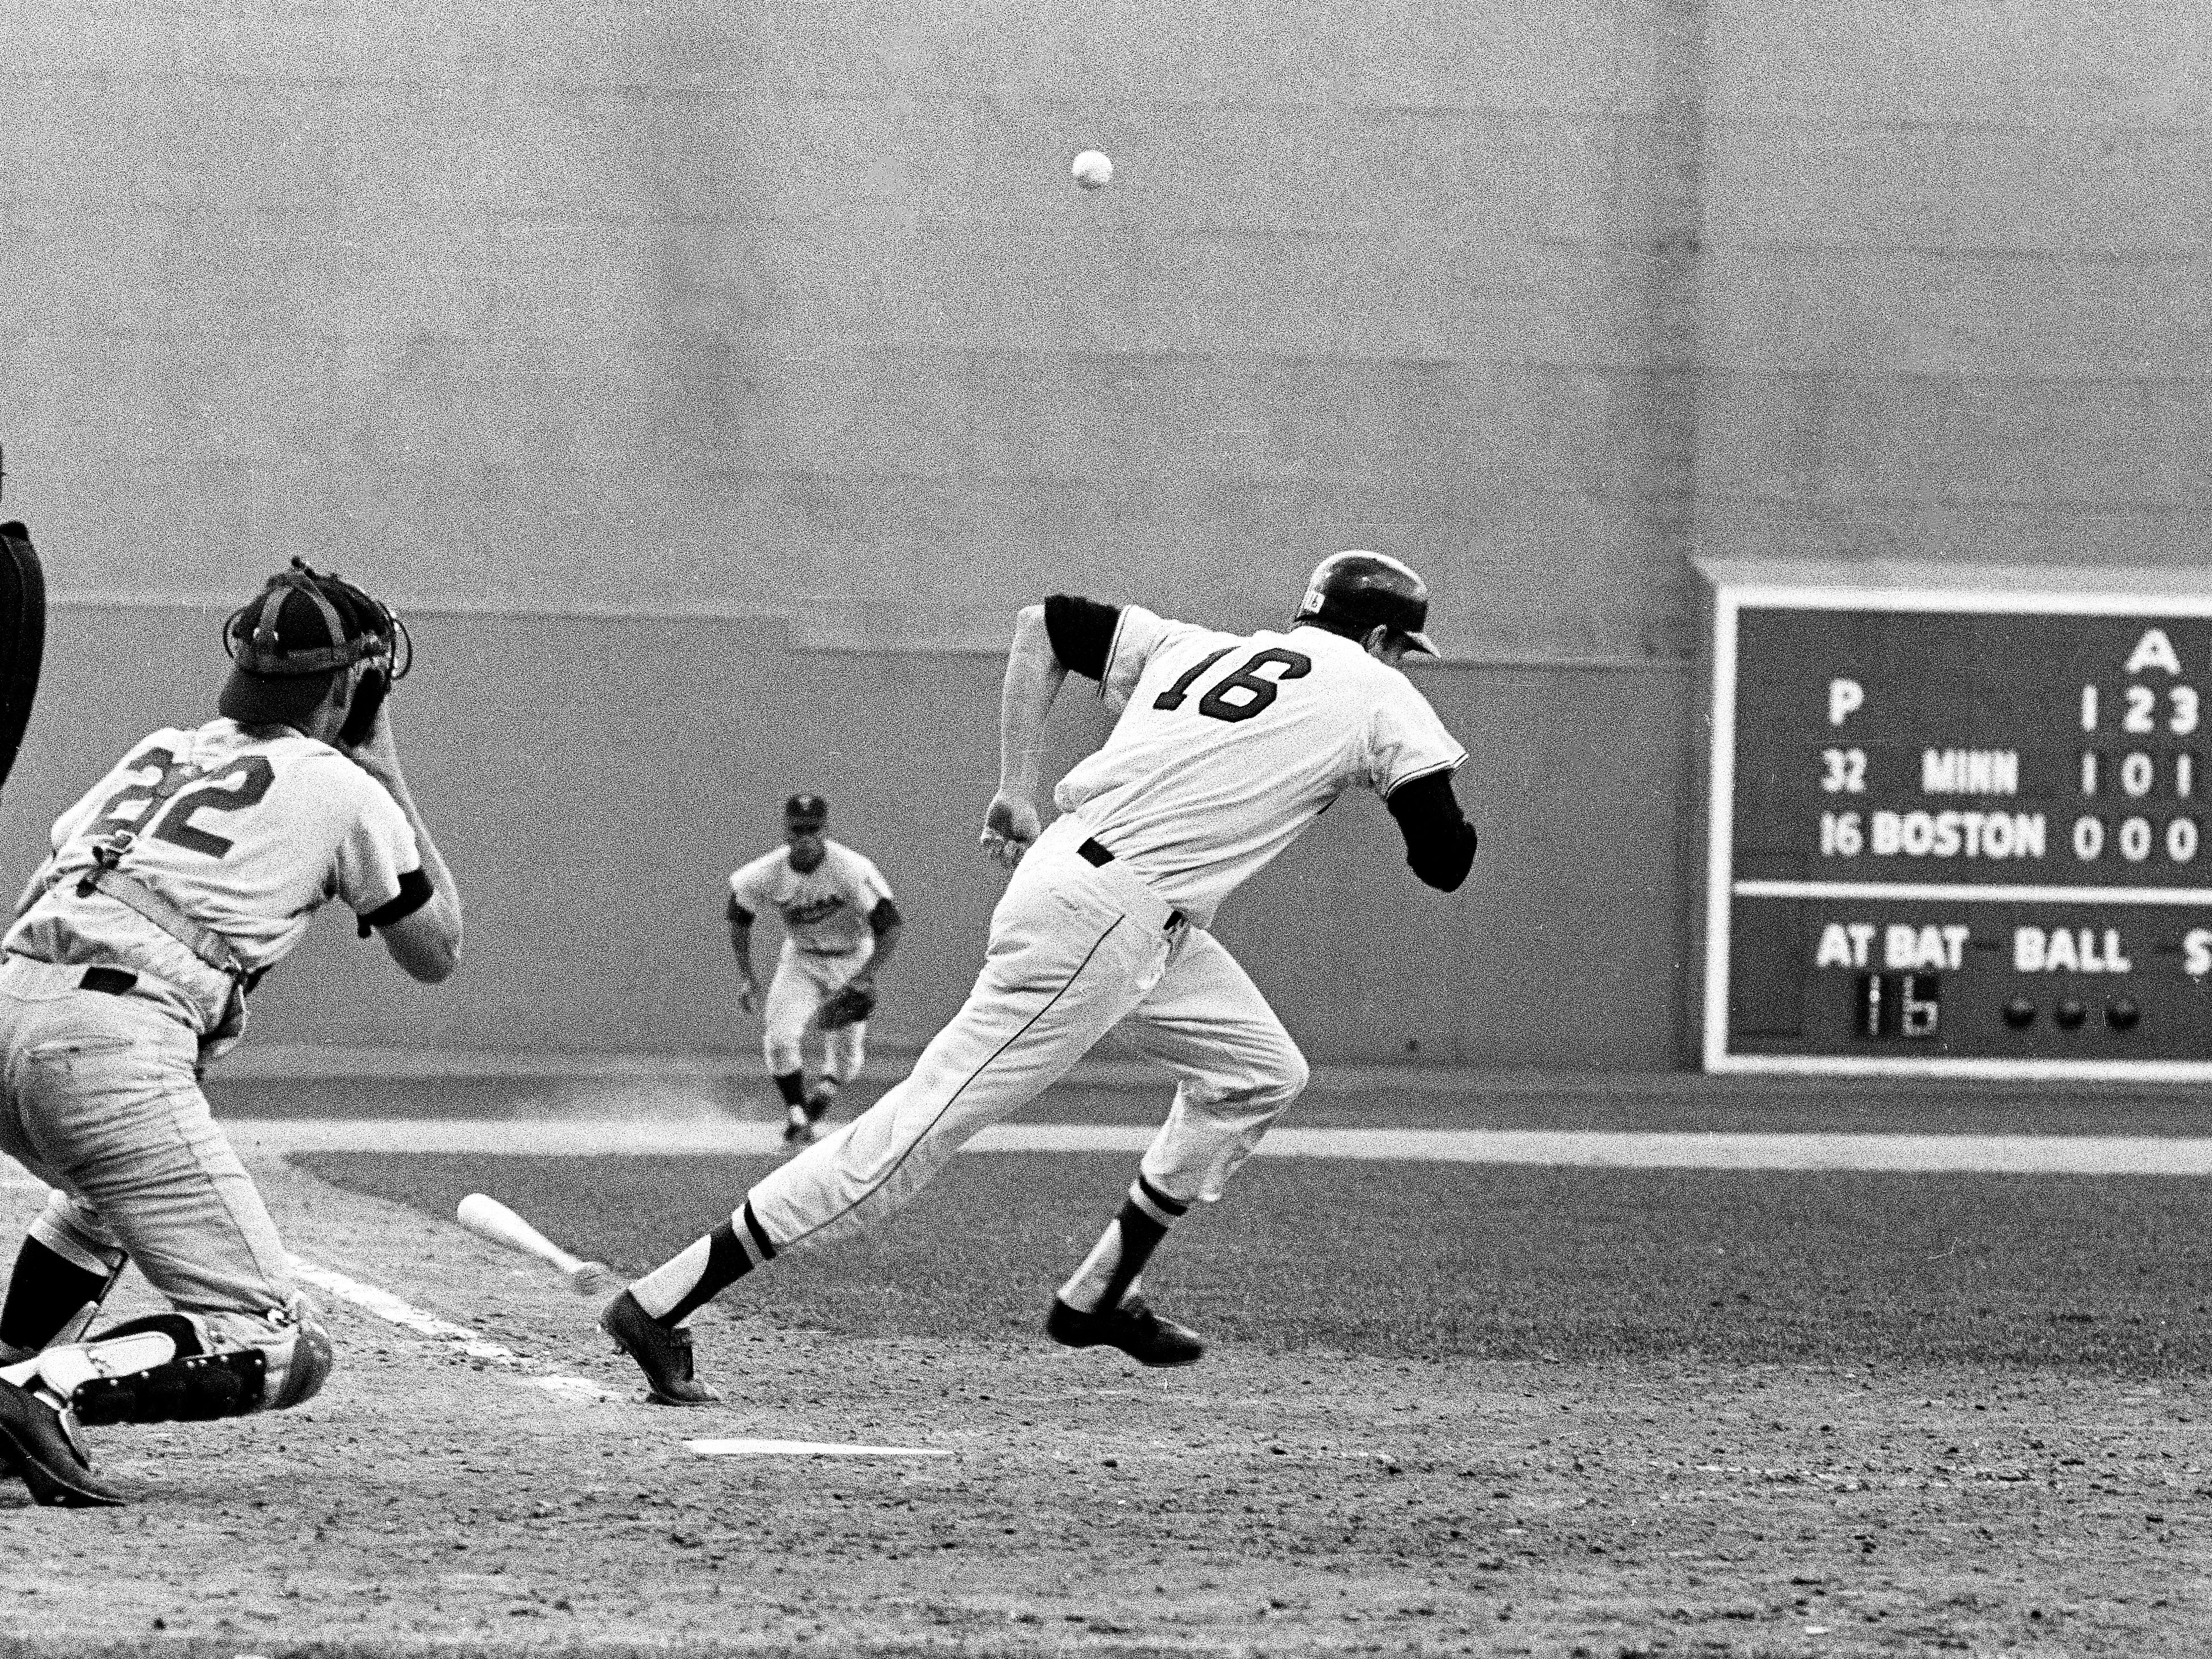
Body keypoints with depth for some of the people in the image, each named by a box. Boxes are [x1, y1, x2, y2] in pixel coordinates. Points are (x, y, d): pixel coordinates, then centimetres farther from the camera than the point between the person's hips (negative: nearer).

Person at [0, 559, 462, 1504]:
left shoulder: (159, 751, 27)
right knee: (279, 1349, -6)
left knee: (109, 1193, 41)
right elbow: (437, 953, 22)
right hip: (115, 1046, -7)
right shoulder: (341, 788, 11)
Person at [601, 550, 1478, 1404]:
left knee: (1263, 1073, 22)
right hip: (1105, 919, -9)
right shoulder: (1379, 697, 1)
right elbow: (1445, 862, 0)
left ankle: (1098, 1298, 24)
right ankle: (658, 1305, -12)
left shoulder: (1198, 649, 20)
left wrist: (1017, 787, 18)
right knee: (928, 1122, -10)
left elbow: (1045, 622, 19)